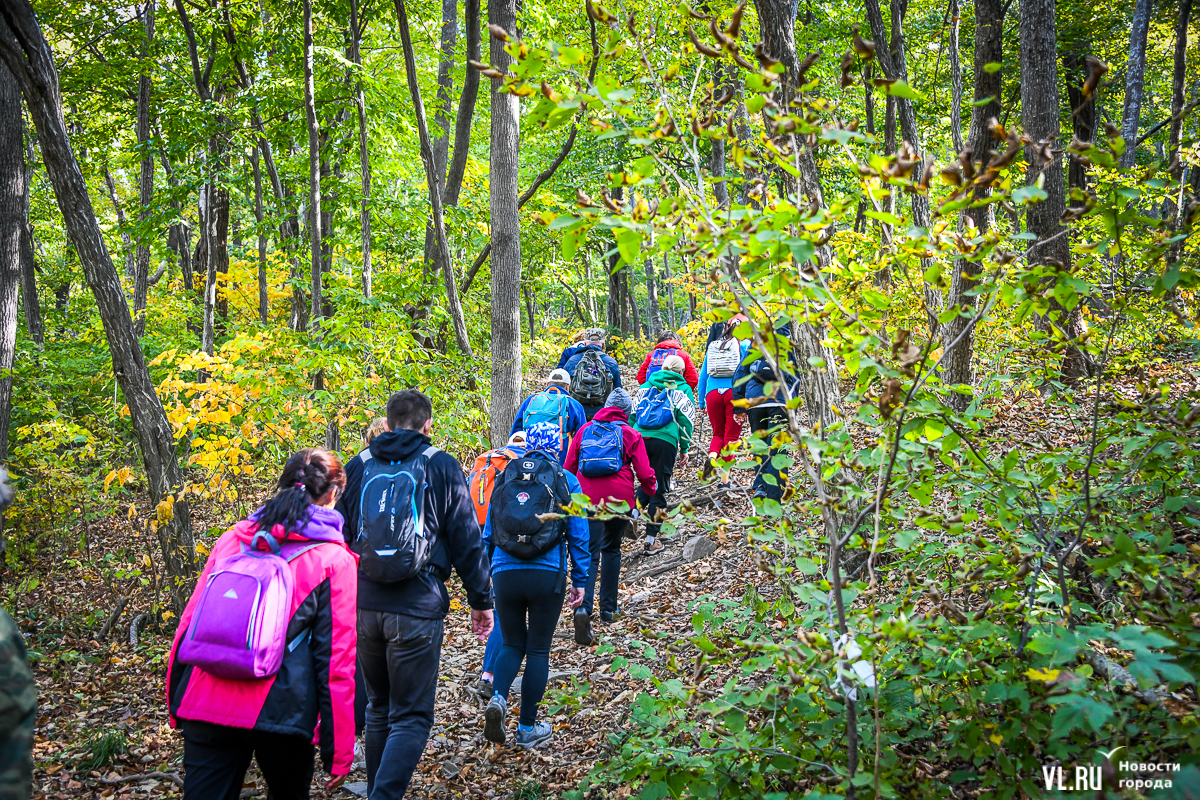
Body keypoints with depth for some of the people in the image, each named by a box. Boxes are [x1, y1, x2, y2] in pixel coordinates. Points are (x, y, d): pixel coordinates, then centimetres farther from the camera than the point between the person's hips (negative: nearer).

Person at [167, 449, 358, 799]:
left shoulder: (234, 538, 11)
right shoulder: (333, 560, -1)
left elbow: (190, 621, 12)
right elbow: (336, 659, -3)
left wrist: (176, 705, 21)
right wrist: (338, 750, 2)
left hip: (204, 706, 3)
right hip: (279, 712, -3)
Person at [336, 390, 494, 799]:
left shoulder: (358, 466, 10)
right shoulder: (442, 466, 1)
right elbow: (467, 539, -1)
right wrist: (481, 600, 6)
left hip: (363, 606, 4)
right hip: (417, 608, -4)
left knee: (379, 707, 20)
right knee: (411, 717, 0)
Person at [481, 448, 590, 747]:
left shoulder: (506, 476, 9)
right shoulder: (566, 480, 2)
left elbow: (487, 532, 12)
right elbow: (578, 535, 2)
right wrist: (579, 581, 10)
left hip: (505, 573, 2)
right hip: (547, 575, -2)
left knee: (512, 644, 18)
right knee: (538, 650, 9)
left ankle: (498, 697, -8)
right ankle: (528, 728, 14)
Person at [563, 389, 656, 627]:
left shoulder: (584, 430, 11)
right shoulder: (630, 434, 3)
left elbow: (568, 467, 14)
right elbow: (644, 473, 0)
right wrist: (650, 491, 21)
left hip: (588, 499, 1)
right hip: (619, 500, -1)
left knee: (590, 555, -2)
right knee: (611, 549, 19)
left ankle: (584, 607, -24)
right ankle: (608, 608, 22)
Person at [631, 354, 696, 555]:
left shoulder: (647, 385, 19)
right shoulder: (683, 389, 10)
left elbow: (633, 412, 15)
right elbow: (685, 420, 6)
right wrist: (684, 450, 10)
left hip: (640, 439, 3)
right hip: (665, 441, -3)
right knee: (659, 489, 5)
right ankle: (651, 541, 5)